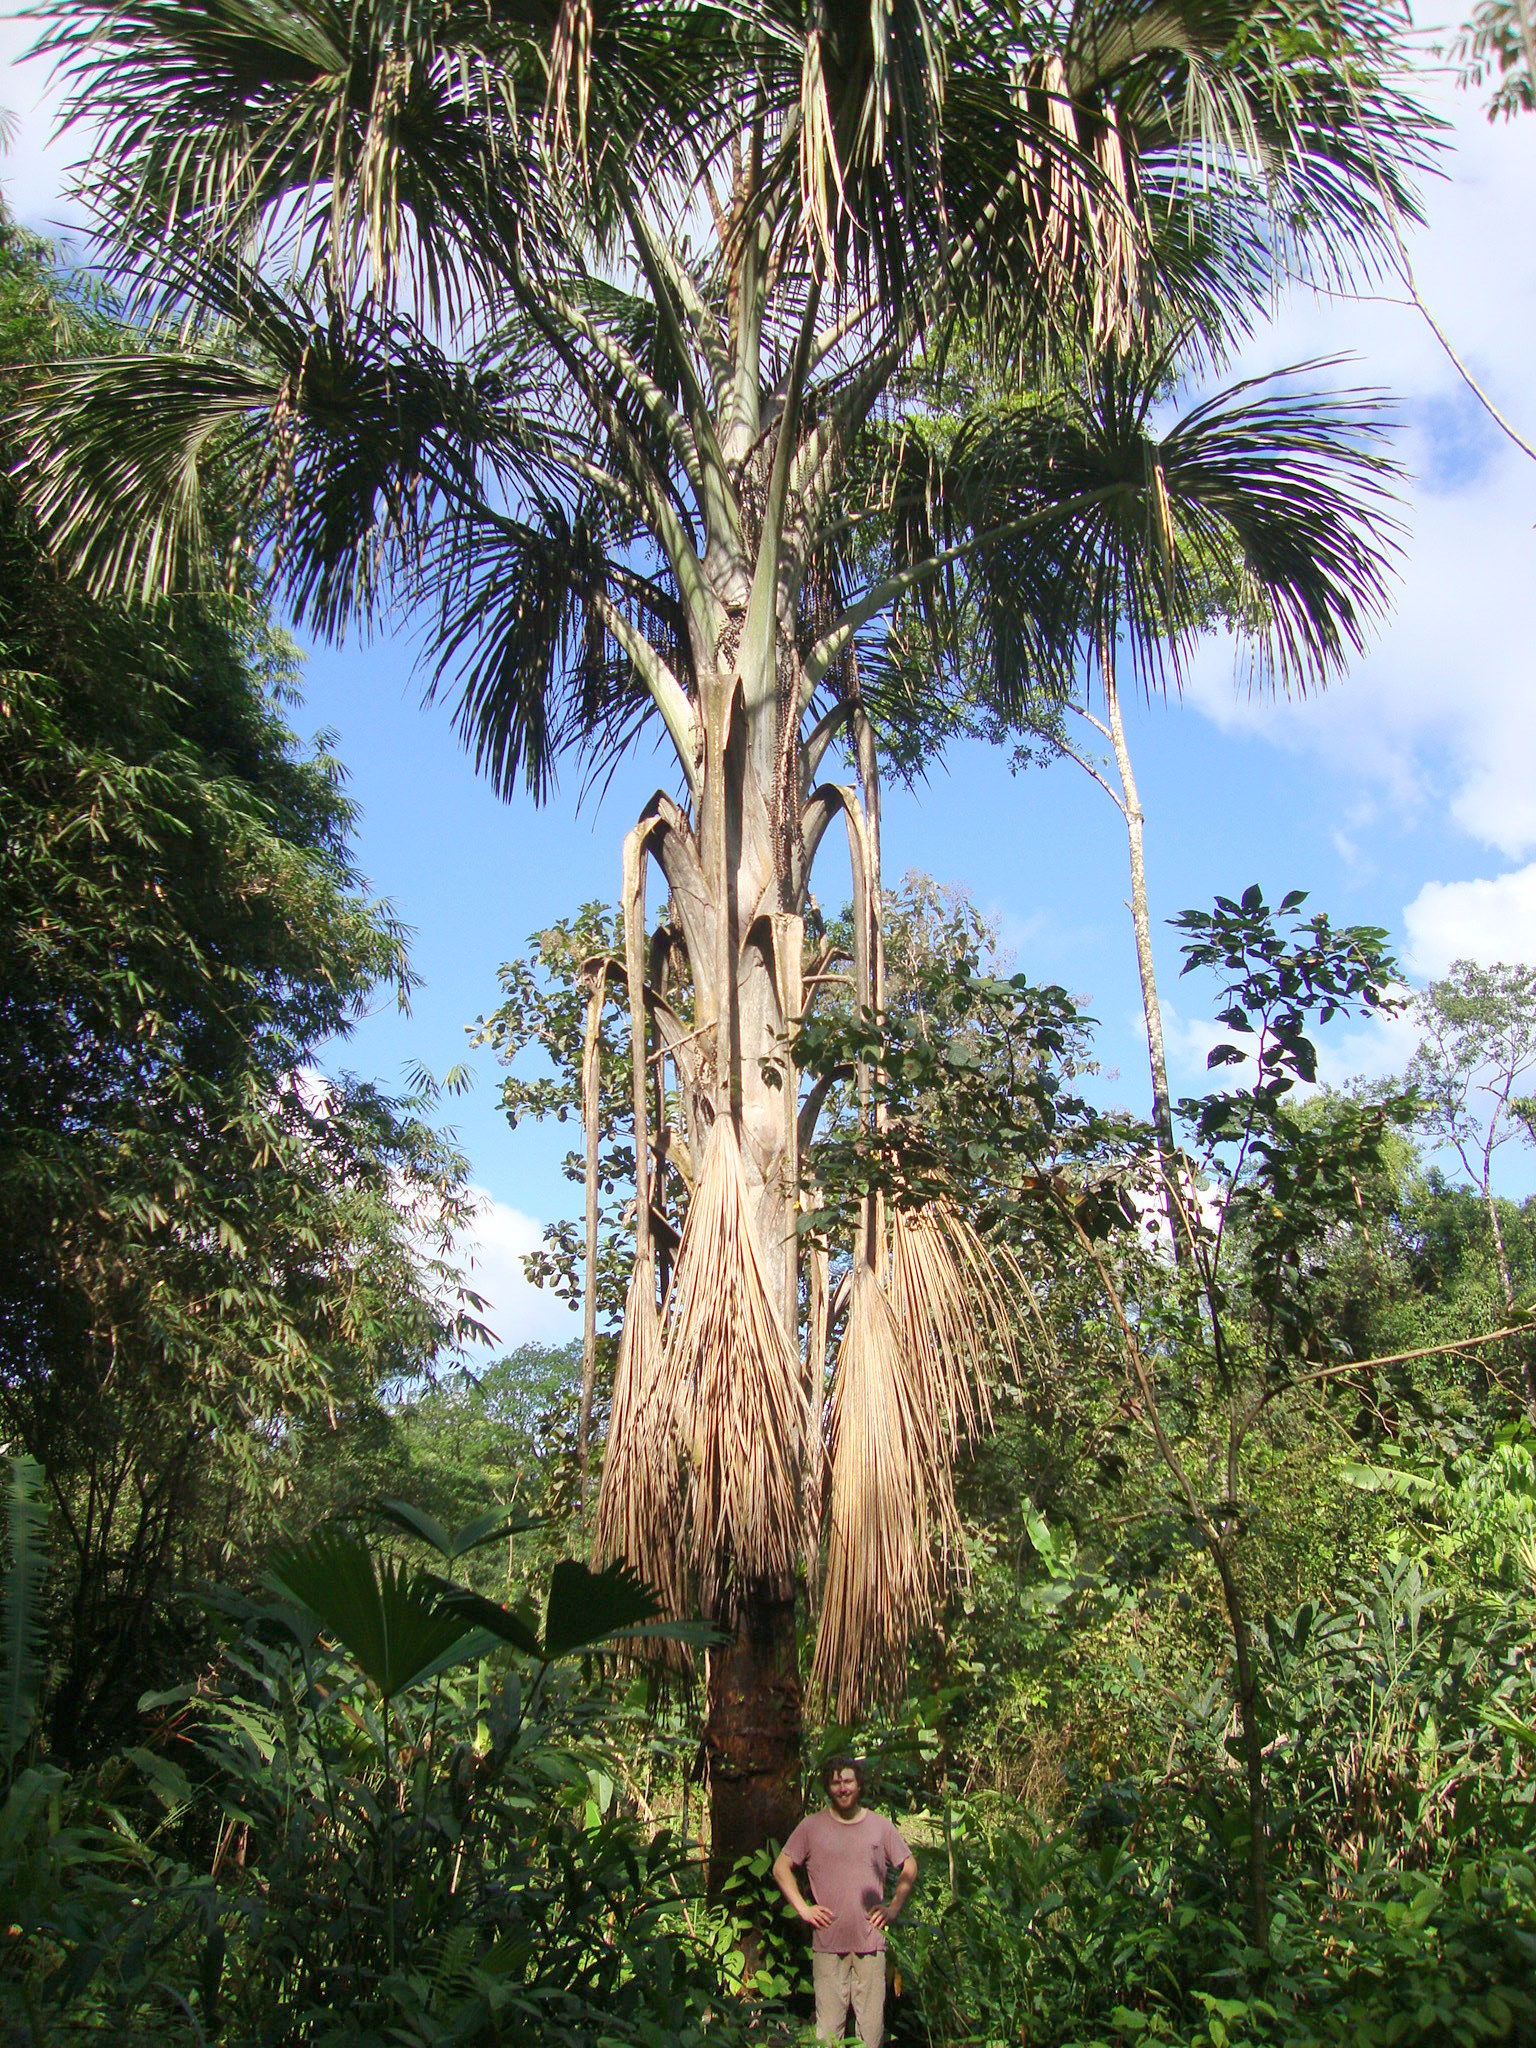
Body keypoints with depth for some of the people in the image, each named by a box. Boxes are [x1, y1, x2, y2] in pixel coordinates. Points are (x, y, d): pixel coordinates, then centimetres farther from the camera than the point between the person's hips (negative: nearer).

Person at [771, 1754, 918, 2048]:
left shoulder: (880, 1825, 7)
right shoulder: (811, 1826, 3)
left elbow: (909, 1867, 15)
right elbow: (781, 1868, 7)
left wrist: (893, 1908, 5)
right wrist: (803, 1908, -1)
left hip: (871, 1942, 1)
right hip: (827, 1943, -1)